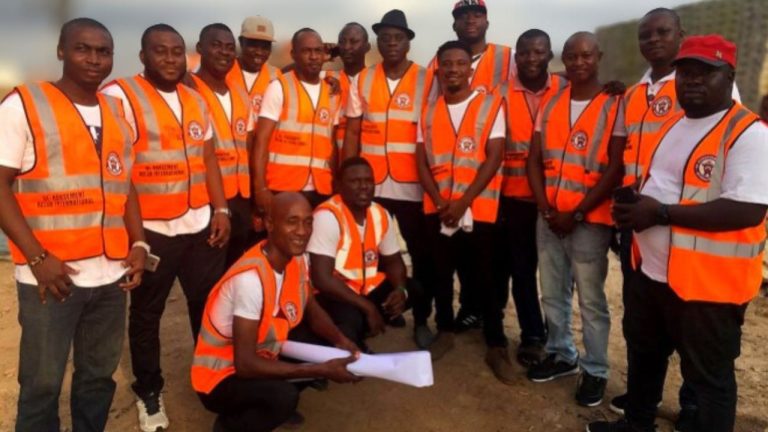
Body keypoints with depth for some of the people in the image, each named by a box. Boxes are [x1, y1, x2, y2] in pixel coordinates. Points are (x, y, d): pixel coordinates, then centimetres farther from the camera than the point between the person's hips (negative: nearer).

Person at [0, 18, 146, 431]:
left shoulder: (117, 111, 12)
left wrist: (138, 244, 5)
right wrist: (37, 257, -15)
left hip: (111, 273, 5)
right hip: (52, 274, -4)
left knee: (99, 377, 15)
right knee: (42, 384, 7)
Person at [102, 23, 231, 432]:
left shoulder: (195, 100, 11)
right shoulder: (120, 95, -8)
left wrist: (220, 209, 7)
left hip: (201, 223, 5)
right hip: (151, 229, -5)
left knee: (209, 304, 13)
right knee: (146, 314, 10)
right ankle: (149, 392, 29)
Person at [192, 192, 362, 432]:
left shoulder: (297, 259, -9)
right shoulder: (250, 278, -32)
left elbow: (312, 311, 6)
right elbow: (245, 365, -31)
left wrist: (340, 340, -15)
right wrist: (321, 370, -29)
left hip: (263, 356, 7)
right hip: (220, 378, -7)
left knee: (335, 353, -6)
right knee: (285, 397, -34)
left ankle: (275, 400, 11)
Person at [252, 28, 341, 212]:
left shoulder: (332, 94, 11)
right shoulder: (279, 87, -1)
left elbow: (333, 145, 13)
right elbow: (261, 141, -6)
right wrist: (260, 188, -14)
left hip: (321, 191, 4)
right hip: (282, 189, -4)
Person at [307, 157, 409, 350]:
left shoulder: (381, 215, -1)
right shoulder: (327, 216, -21)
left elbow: (393, 261, 11)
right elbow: (321, 278, -26)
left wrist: (400, 289, -12)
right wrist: (367, 306, -24)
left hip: (369, 289, 8)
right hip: (333, 294, -8)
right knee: (350, 318, -36)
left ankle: (360, 331, 4)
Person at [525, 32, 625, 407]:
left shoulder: (615, 105, -5)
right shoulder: (549, 104, 9)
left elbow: (616, 168, -10)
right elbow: (534, 160, 6)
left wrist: (578, 213, -13)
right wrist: (546, 209, -5)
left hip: (589, 218, -4)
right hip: (548, 216, 5)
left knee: (590, 300, 5)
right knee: (552, 294, 14)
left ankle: (595, 370, 21)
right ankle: (561, 355, 32)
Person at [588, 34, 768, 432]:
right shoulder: (671, 125, 10)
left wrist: (661, 213, -25)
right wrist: (633, 207, 3)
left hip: (707, 282, -9)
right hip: (650, 271, 9)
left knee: (708, 377, 9)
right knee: (643, 355, 25)